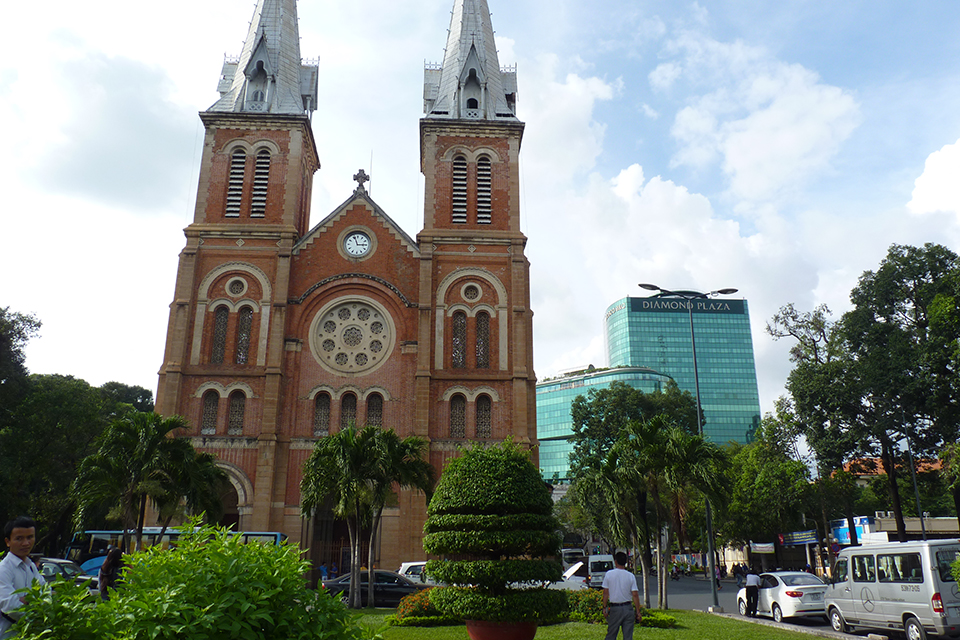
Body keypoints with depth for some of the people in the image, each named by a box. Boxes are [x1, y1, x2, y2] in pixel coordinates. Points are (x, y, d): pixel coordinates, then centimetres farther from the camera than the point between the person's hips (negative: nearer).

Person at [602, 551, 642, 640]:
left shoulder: (609, 574, -4)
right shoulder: (631, 576, -4)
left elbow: (606, 593, -1)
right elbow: (635, 595, -4)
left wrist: (605, 608, 8)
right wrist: (638, 611, 3)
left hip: (614, 609, -1)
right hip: (628, 609, 1)